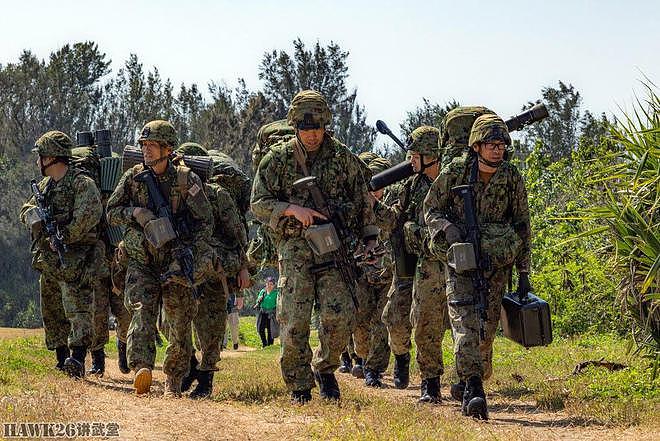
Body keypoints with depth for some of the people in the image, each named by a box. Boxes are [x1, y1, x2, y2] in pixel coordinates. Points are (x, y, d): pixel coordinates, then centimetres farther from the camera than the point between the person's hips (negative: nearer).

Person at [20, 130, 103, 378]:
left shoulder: (82, 183, -9)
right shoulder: (45, 185, 18)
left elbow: (90, 214, -21)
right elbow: (27, 209, 21)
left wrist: (64, 236, -20)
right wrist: (33, 215, -4)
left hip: (74, 258, -9)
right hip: (48, 260, 9)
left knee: (77, 308, -17)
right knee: (51, 312, 12)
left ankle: (78, 359, -28)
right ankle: (61, 358, 19)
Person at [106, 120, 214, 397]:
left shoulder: (187, 180, -3)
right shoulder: (133, 177, 3)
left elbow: (205, 221, 0)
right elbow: (111, 213, 9)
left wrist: (194, 255, -11)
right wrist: (135, 212, -12)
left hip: (175, 262, 0)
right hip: (141, 262, 0)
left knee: (180, 322, 3)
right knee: (142, 312, -20)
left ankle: (174, 380, 16)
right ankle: (141, 369, -35)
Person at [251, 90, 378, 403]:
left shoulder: (342, 157, 8)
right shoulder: (277, 159, 4)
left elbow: (362, 200, 16)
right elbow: (259, 204, 2)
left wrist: (369, 239, 12)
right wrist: (293, 209, -14)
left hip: (335, 248, 1)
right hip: (295, 248, -1)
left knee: (340, 316, -12)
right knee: (294, 321, -6)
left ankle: (325, 368, 15)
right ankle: (299, 386, 8)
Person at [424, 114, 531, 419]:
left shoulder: (512, 178, 1)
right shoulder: (455, 172, -4)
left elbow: (522, 225, 7)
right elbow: (431, 208, 5)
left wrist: (524, 272, 5)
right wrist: (448, 228, -17)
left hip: (496, 263, 2)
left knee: (486, 328, 1)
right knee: (464, 319, -18)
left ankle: (472, 387, 21)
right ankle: (474, 392, -28)